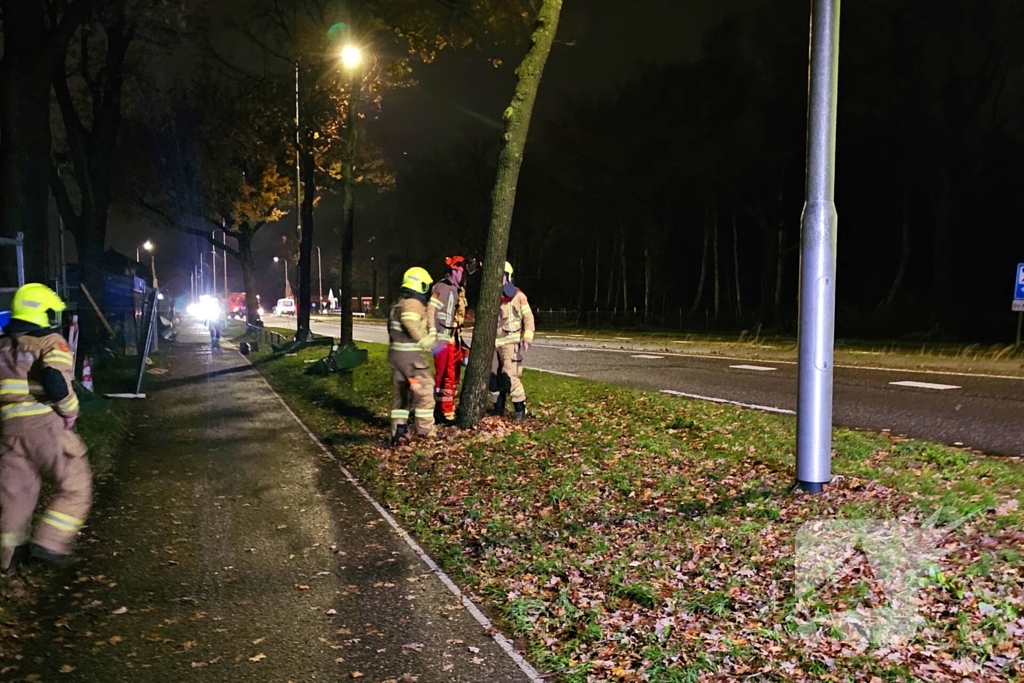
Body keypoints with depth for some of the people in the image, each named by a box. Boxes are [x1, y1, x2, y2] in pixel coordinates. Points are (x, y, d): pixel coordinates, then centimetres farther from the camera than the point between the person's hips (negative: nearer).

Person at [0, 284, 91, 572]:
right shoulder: (51, 342, -6)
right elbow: (56, 383, -23)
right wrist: (71, 411, -9)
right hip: (45, 423, -7)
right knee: (76, 485, 3)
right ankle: (50, 542, -2)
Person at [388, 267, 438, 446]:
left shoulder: (398, 304, 17)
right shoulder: (414, 304, -13)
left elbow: (395, 330, 13)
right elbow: (412, 325, -30)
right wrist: (428, 340, -20)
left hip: (396, 353, 9)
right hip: (412, 355, -9)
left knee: (400, 394, 14)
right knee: (424, 394, 0)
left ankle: (397, 434, 18)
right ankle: (425, 434, 5)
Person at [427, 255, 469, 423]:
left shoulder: (458, 289, 15)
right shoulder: (442, 287, -14)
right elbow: (431, 312, -21)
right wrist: (434, 338, -25)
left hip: (454, 339, 10)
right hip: (443, 340, -10)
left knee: (454, 376, 15)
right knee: (446, 377, -6)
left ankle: (447, 409, 25)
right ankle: (446, 413, 0)